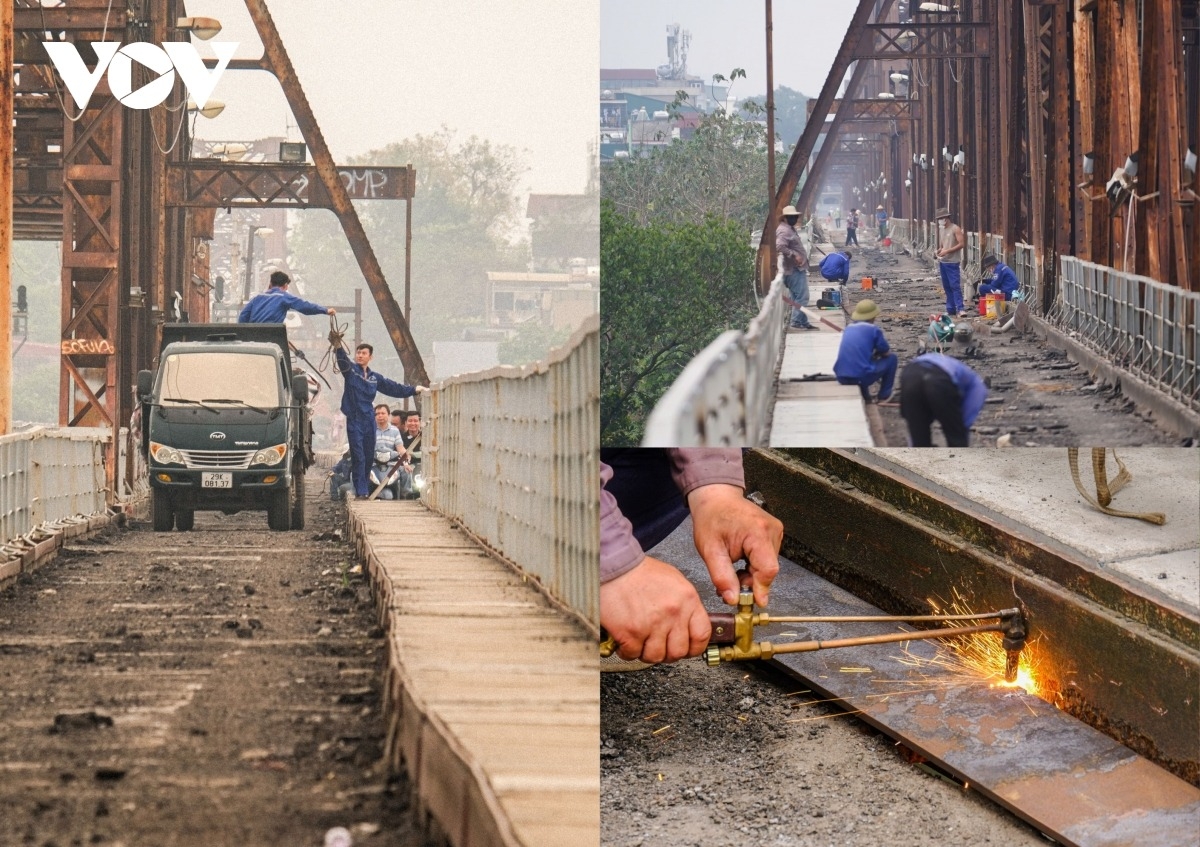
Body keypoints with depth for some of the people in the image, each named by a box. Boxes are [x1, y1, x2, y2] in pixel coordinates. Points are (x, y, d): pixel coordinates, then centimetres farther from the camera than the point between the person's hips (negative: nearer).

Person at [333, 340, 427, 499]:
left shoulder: (375, 377, 14)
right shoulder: (350, 370, -1)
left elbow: (394, 387, 21)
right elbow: (343, 360, -21)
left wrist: (415, 389, 23)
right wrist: (337, 346, -41)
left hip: (369, 420, 4)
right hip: (354, 420, -4)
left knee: (368, 456, 7)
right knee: (358, 456, -9)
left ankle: (366, 489, 17)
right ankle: (361, 491, -10)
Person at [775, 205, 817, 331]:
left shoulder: (790, 229, 19)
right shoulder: (784, 231, -15)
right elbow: (780, 246, -30)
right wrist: (794, 255, -28)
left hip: (798, 269, 11)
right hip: (794, 270, -11)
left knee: (799, 297, 13)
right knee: (801, 297, -10)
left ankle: (803, 322, 18)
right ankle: (797, 321, -6)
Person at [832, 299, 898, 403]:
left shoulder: (848, 329, 16)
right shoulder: (874, 330, -2)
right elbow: (886, 353, 10)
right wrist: (877, 353, 30)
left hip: (841, 378, 6)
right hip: (861, 377, -6)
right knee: (892, 358, 16)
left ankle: (865, 397, 28)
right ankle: (884, 396, 21)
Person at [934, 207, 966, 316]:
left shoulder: (955, 229, -8)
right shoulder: (942, 230, 15)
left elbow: (961, 244, -14)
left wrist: (947, 251, -18)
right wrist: (938, 251, 2)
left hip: (952, 262, -8)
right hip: (942, 262, 8)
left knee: (955, 286, -12)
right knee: (946, 287, 9)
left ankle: (960, 309, -14)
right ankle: (950, 310, 13)